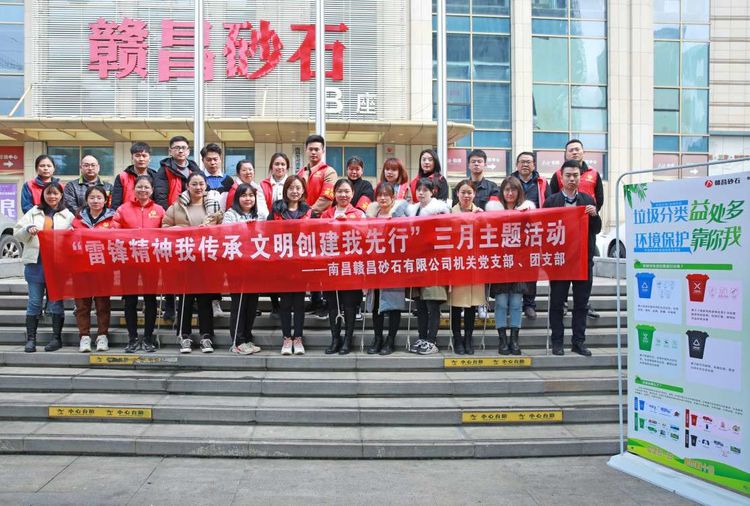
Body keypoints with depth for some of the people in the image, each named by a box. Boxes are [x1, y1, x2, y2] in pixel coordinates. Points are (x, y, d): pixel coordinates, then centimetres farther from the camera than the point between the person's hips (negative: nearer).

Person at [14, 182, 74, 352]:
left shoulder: (68, 215, 10)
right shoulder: (33, 212, 12)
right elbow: (17, 233, 8)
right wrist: (27, 229, -11)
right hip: (36, 262, 1)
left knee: (56, 302, 3)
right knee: (34, 302, 3)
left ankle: (57, 338, 10)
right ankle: (30, 339, 10)